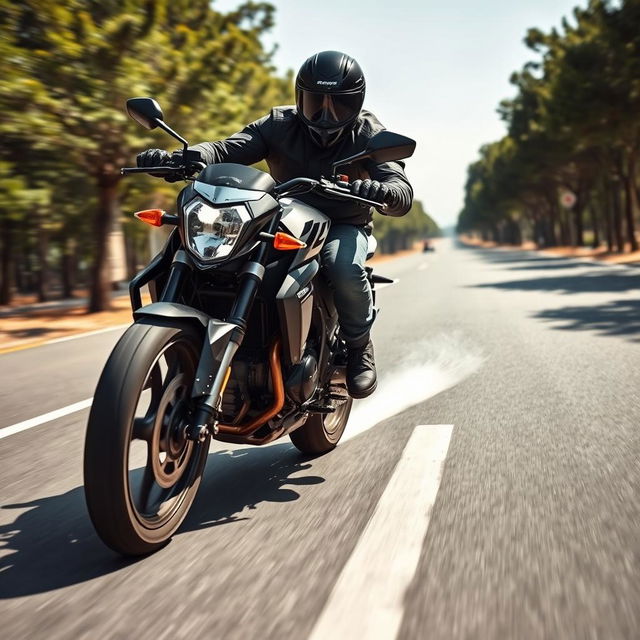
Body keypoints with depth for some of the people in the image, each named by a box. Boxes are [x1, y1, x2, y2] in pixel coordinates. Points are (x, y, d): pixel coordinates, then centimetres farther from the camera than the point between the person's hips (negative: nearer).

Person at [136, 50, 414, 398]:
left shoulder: (367, 133, -7)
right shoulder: (280, 124, -4)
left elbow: (403, 193, -20)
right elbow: (226, 149, -18)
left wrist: (381, 191, -47)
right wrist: (174, 158, -40)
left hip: (343, 226, -2)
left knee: (344, 268, -37)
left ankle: (359, 344, -8)